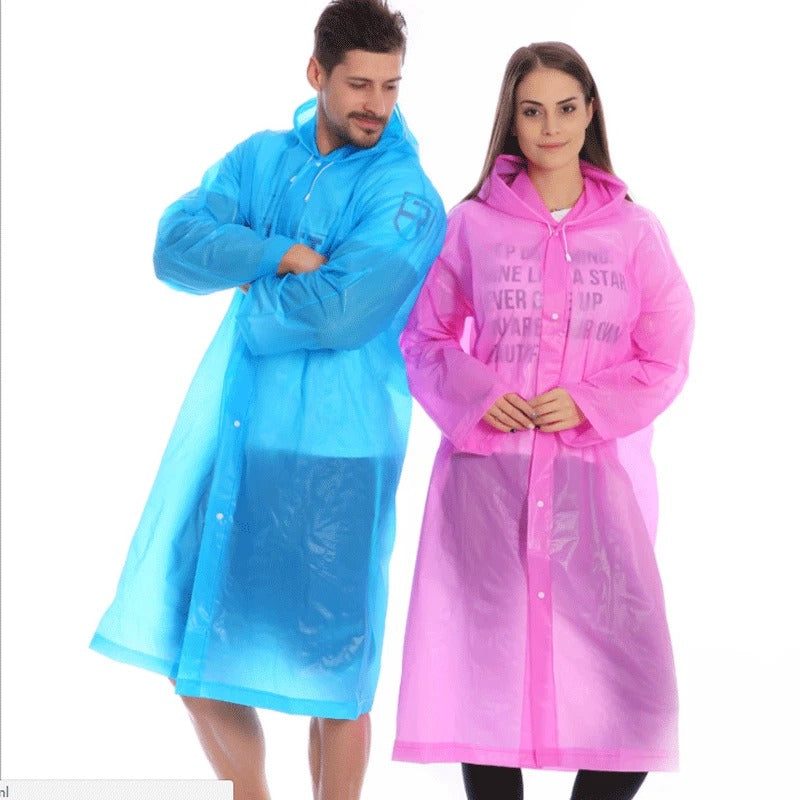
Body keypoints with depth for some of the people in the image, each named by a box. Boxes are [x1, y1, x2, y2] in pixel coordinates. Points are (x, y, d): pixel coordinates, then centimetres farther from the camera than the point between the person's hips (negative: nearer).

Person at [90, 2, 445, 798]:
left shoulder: (405, 194, -7)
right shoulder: (260, 158, 9)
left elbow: (338, 311, -21)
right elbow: (175, 245, -6)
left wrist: (247, 288, -5)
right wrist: (284, 256, -17)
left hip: (331, 454, -5)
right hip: (227, 435, 6)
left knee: (333, 673, 4)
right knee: (195, 664, 12)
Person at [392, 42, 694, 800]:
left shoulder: (634, 231, 5)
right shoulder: (473, 223, 5)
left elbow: (665, 360, 7)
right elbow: (424, 337, 12)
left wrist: (589, 404, -8)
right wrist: (473, 396, -6)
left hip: (598, 474, 0)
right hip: (489, 474, 0)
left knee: (625, 686, -8)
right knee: (488, 673, 1)